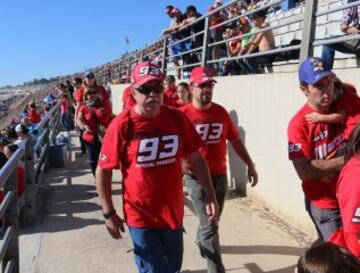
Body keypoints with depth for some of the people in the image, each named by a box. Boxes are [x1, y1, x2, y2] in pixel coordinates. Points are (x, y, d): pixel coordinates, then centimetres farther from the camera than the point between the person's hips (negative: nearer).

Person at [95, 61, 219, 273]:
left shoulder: (177, 118, -6)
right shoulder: (122, 125, -16)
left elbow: (196, 158, 3)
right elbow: (103, 172, -9)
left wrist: (210, 195, 1)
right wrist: (109, 213, -7)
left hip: (174, 212, 4)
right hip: (141, 216, -3)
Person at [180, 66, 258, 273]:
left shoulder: (221, 112, 4)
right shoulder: (183, 114, -11)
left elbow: (236, 140, 10)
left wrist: (250, 165, 9)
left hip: (220, 176, 5)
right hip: (197, 177, -5)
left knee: (210, 221, 21)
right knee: (210, 225, -4)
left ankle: (201, 243, 48)